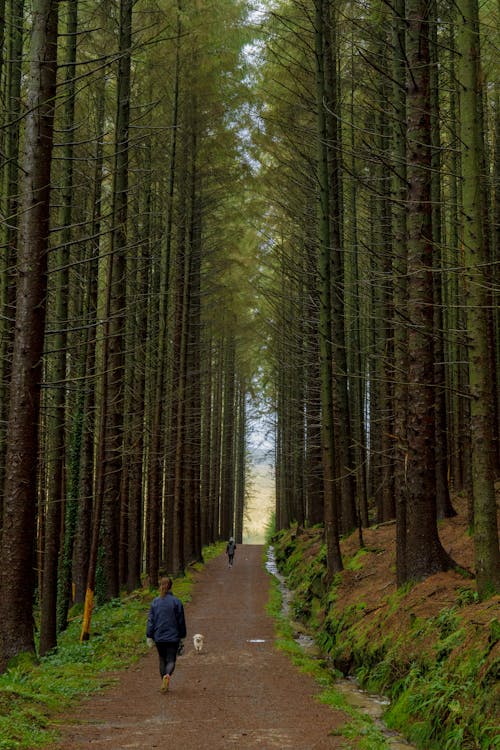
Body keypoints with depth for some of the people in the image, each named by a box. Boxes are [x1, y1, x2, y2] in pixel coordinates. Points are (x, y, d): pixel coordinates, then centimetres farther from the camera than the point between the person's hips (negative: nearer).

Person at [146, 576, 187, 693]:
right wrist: (182, 635, 11)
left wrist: (149, 636, 3)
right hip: (173, 637, -2)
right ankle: (167, 675, -29)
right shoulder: (176, 602, -5)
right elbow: (181, 621, 0)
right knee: (171, 660, 1)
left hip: (159, 637, 2)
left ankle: (164, 684, 17)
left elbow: (150, 620, -1)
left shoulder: (155, 602, 0)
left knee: (162, 660, 16)